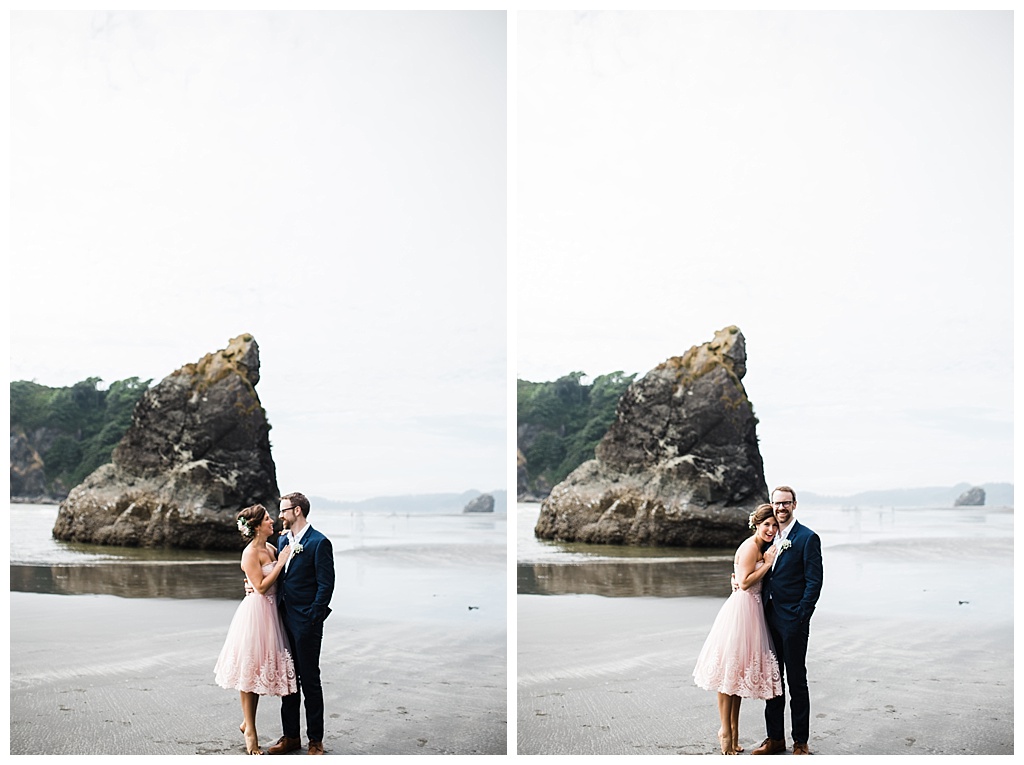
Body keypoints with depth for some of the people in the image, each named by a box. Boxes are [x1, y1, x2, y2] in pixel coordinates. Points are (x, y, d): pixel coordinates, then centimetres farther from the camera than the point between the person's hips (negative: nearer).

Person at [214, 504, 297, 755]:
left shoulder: (271, 548, 9)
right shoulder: (250, 552, -15)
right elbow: (261, 586, -18)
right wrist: (280, 563, -15)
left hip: (270, 612, 8)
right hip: (255, 611, -8)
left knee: (260, 669, 14)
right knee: (250, 669, -1)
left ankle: (248, 723, 25)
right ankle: (250, 731, 6)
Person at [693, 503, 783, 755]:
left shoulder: (761, 548, 15)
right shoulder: (750, 547, -13)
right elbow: (744, 583, -18)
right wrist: (768, 563, -15)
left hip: (751, 612, 10)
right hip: (741, 610, -10)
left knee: (739, 671, 13)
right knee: (731, 670, -3)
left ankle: (734, 732, 19)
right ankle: (726, 730, 2)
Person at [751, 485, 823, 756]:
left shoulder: (807, 538, -8)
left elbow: (814, 581, -11)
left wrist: (801, 617, -15)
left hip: (793, 621, -6)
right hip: (769, 619, 6)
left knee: (796, 681, 2)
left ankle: (800, 741, 10)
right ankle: (775, 737, 21)